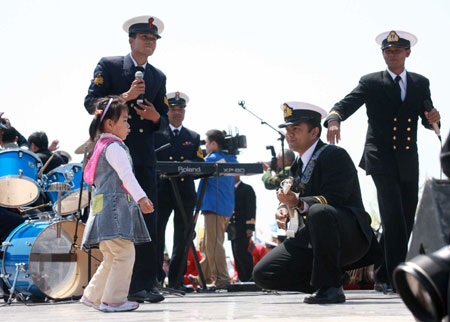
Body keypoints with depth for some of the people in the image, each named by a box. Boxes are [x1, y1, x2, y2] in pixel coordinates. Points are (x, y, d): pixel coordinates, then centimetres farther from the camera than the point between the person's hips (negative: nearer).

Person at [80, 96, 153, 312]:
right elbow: (126, 175, -23)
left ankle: (92, 296, 23)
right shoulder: (114, 147, -11)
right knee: (124, 254, -11)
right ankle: (113, 300, -11)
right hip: (114, 207, -11)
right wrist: (141, 197, -32)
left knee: (112, 258, 17)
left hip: (105, 210, 11)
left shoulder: (100, 146, 21)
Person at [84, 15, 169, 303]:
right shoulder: (108, 66, 4)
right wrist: (125, 97, -16)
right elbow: (91, 102, -5)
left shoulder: (158, 77, 18)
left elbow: (165, 119, 18)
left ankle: (145, 284, 1)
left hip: (144, 156, 4)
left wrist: (156, 117, -6)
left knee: (148, 221, -2)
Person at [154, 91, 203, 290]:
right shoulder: (156, 134, 9)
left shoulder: (193, 137, 18)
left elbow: (200, 163, 10)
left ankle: (176, 279, 7)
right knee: (156, 232, -8)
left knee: (182, 236, 2)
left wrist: (188, 164, -11)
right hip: (162, 190, -3)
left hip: (185, 192, 3)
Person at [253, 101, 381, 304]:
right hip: (309, 240, 8)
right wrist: (283, 210, -7)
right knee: (262, 274, -7)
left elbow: (334, 200, -21)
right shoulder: (297, 164, 16)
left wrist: (298, 202, -37)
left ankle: (329, 285, -29)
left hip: (349, 238, -8)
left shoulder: (335, 155, -10)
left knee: (319, 211, -41)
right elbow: (293, 200, 17)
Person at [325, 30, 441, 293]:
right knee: (394, 217, -17)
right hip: (381, 158, -5)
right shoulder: (371, 83, 2)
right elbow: (347, 104, -10)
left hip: (408, 162, 5)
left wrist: (433, 119, -16)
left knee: (406, 220, 8)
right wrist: (334, 119, -32)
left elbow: (428, 119, 8)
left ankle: (383, 276, 21)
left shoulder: (421, 83, 12)